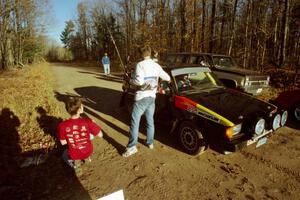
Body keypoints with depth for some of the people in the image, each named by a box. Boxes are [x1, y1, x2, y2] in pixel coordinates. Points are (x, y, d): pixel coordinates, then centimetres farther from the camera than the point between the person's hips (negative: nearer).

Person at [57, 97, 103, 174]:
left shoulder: (62, 125, -23)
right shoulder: (88, 122, -27)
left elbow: (63, 143, -8)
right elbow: (100, 135, -13)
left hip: (73, 155, 0)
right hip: (88, 152, 0)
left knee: (64, 155, 37)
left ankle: (74, 163, 8)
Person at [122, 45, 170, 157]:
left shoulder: (140, 65, -12)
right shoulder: (156, 66, 6)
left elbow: (139, 81, -24)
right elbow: (167, 78, 13)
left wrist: (131, 80, -5)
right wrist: (160, 77, 35)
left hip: (141, 97, -6)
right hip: (152, 97, 6)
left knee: (135, 122, -2)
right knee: (150, 121, 16)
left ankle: (132, 147, -1)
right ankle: (150, 143, 28)